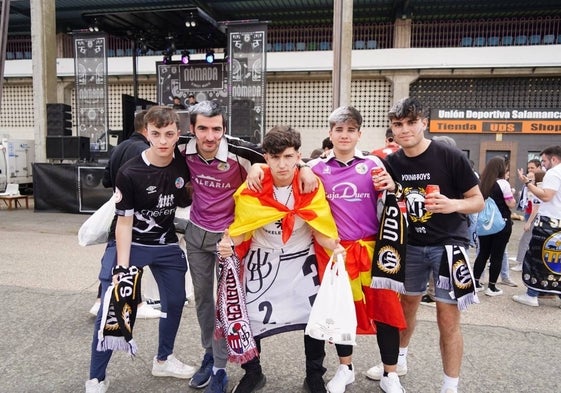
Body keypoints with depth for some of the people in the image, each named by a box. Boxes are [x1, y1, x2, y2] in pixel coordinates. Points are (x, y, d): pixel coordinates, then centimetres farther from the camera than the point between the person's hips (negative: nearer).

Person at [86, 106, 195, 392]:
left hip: (166, 245, 5)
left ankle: (163, 360, 35)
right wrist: (121, 266, -24)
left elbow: (185, 200, 8)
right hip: (129, 244, -4)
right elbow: (124, 222, -19)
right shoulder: (129, 173, -22)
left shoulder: (182, 165, -11)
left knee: (175, 301, 12)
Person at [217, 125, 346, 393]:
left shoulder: (312, 187, -15)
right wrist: (228, 242, -26)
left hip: (301, 262, 0)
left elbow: (319, 229, -9)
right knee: (250, 317, 6)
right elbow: (242, 228, -6)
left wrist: (334, 247, -28)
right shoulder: (251, 190, -16)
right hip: (262, 261, 0)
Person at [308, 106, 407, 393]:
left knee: (385, 306, 3)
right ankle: (345, 368, 34)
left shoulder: (373, 164, 3)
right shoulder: (316, 168, 3)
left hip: (371, 248, 0)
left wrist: (390, 189, -11)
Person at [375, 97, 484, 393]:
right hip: (412, 244, 4)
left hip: (448, 243, -4)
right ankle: (399, 359, 41)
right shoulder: (392, 162, -1)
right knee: (407, 303, 19)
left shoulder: (450, 157, -14)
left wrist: (454, 205, -28)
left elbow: (478, 201, -8)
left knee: (448, 318, -2)